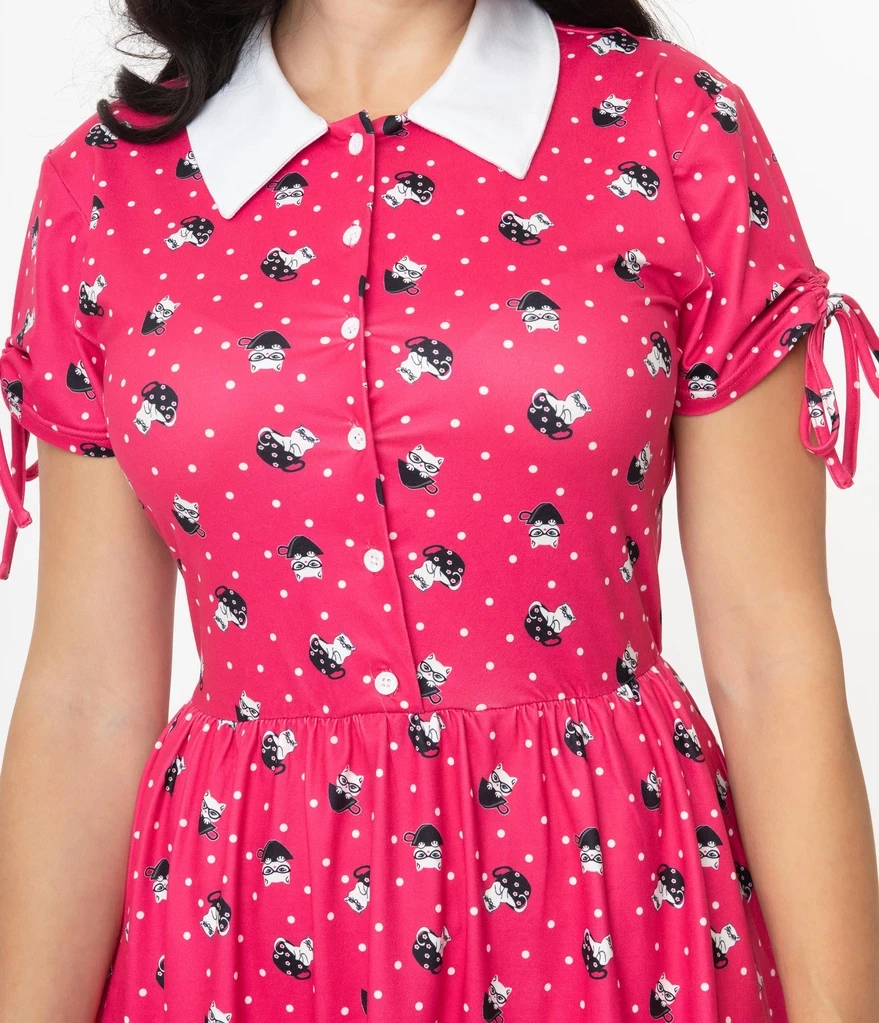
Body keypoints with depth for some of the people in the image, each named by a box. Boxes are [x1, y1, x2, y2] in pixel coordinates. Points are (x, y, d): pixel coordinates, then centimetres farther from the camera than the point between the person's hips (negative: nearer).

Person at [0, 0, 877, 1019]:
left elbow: (773, 653, -8)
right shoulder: (106, 183, -2)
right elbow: (88, 701, -2)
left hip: (611, 902, 0)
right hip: (254, 935, 1)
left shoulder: (676, 127, -6)